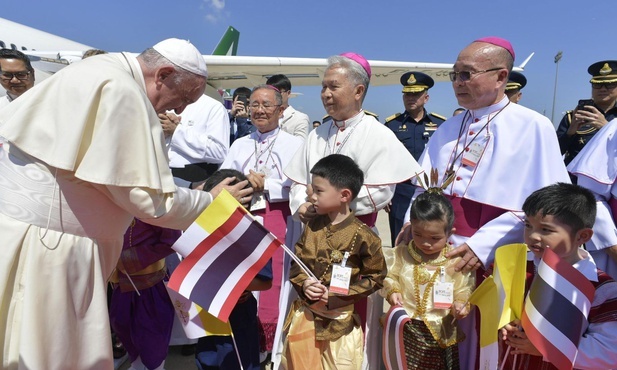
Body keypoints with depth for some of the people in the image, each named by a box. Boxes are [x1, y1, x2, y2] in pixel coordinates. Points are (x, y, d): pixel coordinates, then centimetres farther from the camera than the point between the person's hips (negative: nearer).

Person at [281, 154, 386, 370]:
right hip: (305, 314, 5)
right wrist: (303, 284, -15)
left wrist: (337, 295, -17)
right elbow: (296, 263, 6)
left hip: (340, 320, -4)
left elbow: (376, 277, -10)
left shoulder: (363, 236, -17)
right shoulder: (312, 227, -1)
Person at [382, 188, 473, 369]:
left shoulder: (456, 261, -10)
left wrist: (461, 304, -20)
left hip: (440, 331, -1)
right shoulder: (401, 254, -6)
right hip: (406, 328, 1)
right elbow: (389, 276, 4)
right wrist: (392, 291, -14)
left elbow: (464, 290, -1)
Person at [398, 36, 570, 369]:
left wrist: (484, 244, -21)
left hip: (495, 261, -4)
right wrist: (413, 220, -7)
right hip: (438, 252, 5)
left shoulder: (533, 127, -6)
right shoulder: (448, 129, 11)